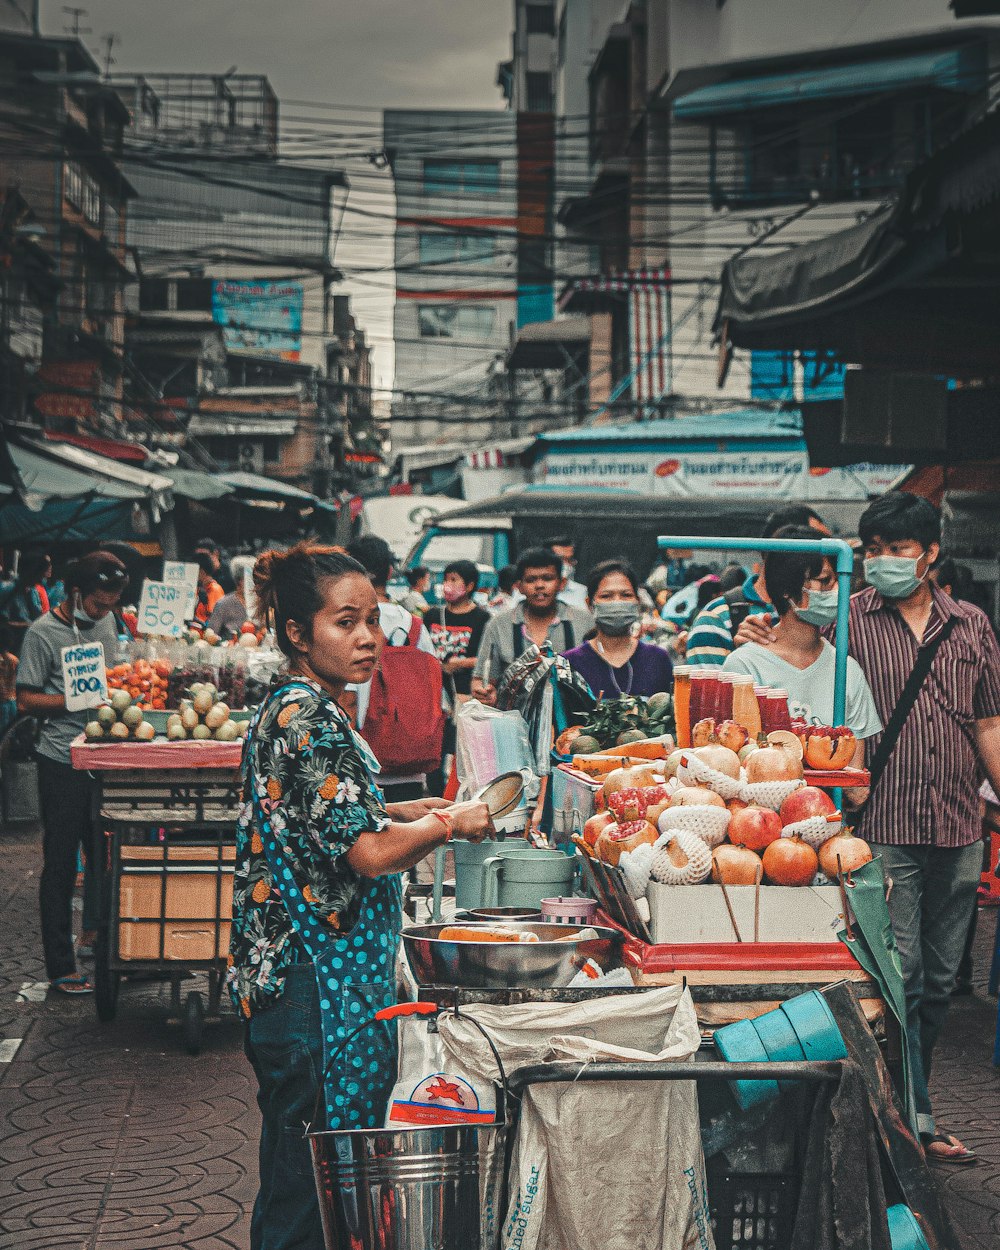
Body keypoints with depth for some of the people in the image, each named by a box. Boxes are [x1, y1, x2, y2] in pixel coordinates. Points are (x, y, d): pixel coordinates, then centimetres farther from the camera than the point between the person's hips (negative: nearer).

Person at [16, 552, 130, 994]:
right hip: (62, 763, -6)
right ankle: (60, 968, 7)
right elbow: (27, 700, -9)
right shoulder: (42, 634, -10)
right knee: (60, 865, 1)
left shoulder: (106, 621, 9)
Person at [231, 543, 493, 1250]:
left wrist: (403, 814, 15)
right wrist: (451, 825, -5)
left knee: (295, 1164, 19)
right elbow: (370, 853, -21)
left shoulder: (294, 708, 12)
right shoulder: (308, 719, -19)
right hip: (318, 980, -10)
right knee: (313, 1172, -1)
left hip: (292, 972, 10)